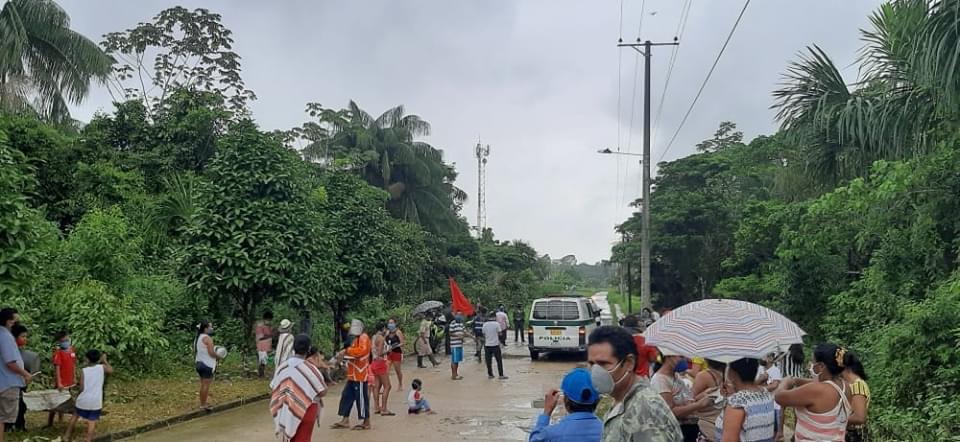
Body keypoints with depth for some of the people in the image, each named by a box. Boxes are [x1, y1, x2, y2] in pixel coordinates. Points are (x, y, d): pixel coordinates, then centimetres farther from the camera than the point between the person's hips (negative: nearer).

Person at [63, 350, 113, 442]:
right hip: (96, 401, -1)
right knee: (92, 421, 4)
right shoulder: (102, 367, -5)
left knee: (75, 416, 24)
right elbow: (111, 371, 16)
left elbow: (81, 388, -8)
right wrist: (104, 360, 22)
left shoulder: (83, 371, -7)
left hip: (84, 400, 1)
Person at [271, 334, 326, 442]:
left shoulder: (283, 366, -3)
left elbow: (273, 389, 5)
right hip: (305, 411, -5)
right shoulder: (309, 368, -18)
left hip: (286, 411, 5)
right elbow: (322, 392, -14)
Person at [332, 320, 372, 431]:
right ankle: (345, 420, 18)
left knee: (361, 397, -5)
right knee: (347, 396, 11)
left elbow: (362, 350, -28)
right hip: (352, 375, 10)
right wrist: (343, 355, 3)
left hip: (360, 375, -10)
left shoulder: (364, 338, -11)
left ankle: (366, 422, 3)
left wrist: (346, 350, -25)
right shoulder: (355, 339, 21)